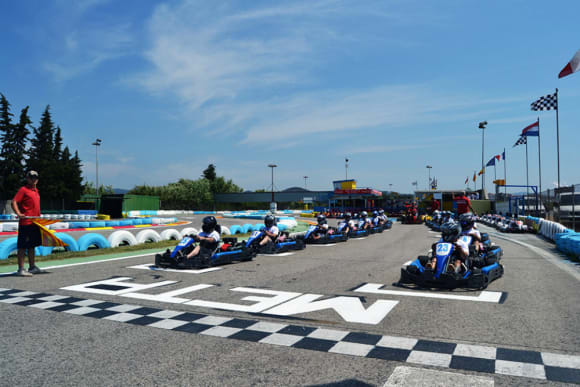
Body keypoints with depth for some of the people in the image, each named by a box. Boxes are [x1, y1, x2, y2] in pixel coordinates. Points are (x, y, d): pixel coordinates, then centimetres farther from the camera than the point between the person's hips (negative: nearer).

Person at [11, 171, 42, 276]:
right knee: (22, 247, -3)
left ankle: (32, 267, 24)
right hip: (25, 222, -8)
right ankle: (21, 269, 2)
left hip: (35, 223, 8)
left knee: (32, 246, 15)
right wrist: (18, 213, -28)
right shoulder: (23, 189, -6)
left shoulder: (36, 190, 18)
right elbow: (14, 202, -15)